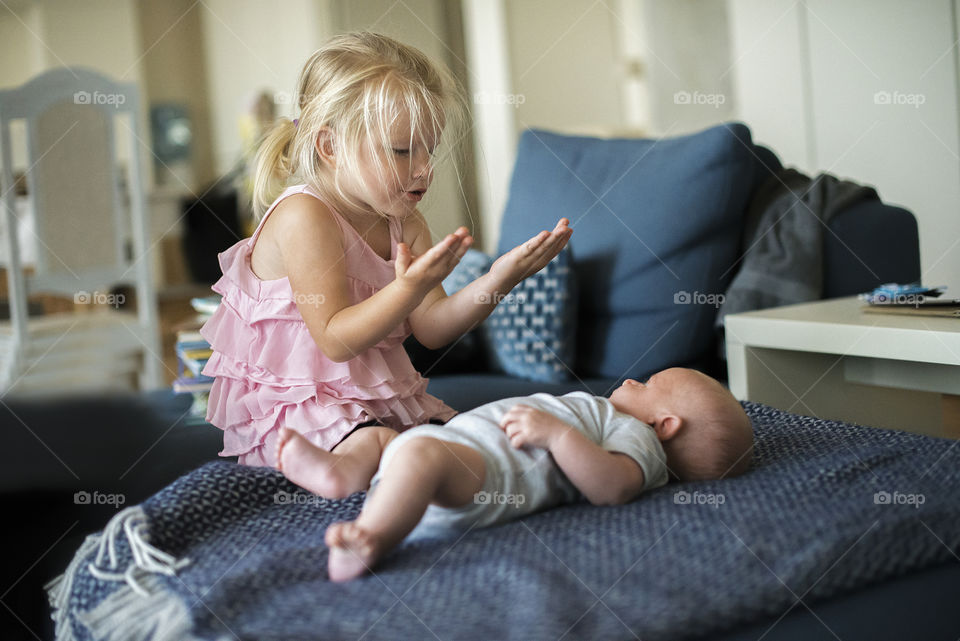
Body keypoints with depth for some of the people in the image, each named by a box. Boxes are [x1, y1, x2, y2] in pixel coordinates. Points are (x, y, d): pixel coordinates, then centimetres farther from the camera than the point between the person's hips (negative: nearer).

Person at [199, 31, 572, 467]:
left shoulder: (405, 225, 6)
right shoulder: (303, 216, -19)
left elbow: (430, 328, -4)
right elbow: (335, 340, -23)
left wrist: (497, 281, -19)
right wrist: (411, 287, -36)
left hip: (375, 398, 8)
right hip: (292, 403, -8)